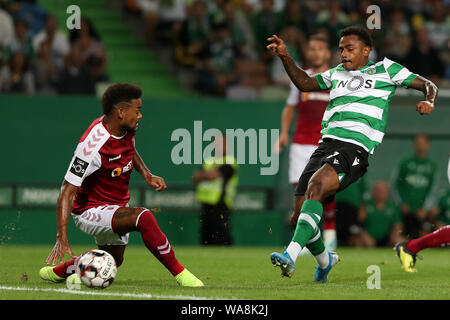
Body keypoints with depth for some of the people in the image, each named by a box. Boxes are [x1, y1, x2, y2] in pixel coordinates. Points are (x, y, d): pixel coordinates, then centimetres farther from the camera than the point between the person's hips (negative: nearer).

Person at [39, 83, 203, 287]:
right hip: (90, 212, -9)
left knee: (113, 261, 26)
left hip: (117, 206, 9)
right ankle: (179, 273, -23)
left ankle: (57, 272, 46)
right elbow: (67, 191, -29)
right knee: (144, 217, -33)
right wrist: (62, 238, -36)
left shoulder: (126, 129, -6)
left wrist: (146, 174, 3)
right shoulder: (93, 145, -30)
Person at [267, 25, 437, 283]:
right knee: (300, 213, -2)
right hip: (326, 144, 6)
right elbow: (305, 83, 36)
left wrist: (429, 101, -6)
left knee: (316, 185, -33)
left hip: (355, 148, -6)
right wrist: (285, 57, 22)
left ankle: (291, 256, -44)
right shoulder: (337, 73, 27)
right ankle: (324, 260, 28)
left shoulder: (385, 69, 12)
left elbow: (427, 85, 16)